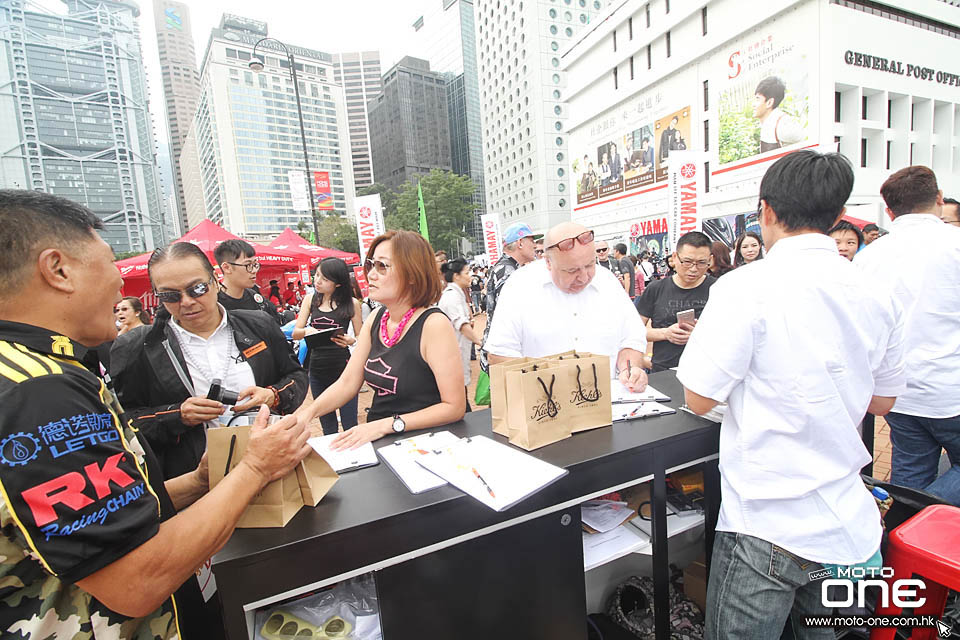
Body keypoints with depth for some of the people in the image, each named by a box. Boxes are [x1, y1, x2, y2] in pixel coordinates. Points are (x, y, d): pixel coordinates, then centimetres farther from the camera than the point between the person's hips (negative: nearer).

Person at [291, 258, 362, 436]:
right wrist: (306, 331, -18)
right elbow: (295, 333, 5)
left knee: (349, 424, -2)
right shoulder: (310, 300, 8)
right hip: (317, 368, 4)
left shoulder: (352, 303, -2)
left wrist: (350, 341, -20)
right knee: (327, 425, 15)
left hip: (342, 367, -4)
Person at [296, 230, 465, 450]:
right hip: (377, 442, 6)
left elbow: (455, 407, -18)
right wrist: (308, 411, -10)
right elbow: (347, 383, 7)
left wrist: (387, 425, -23)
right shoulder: (376, 318, 4)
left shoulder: (434, 325, -18)